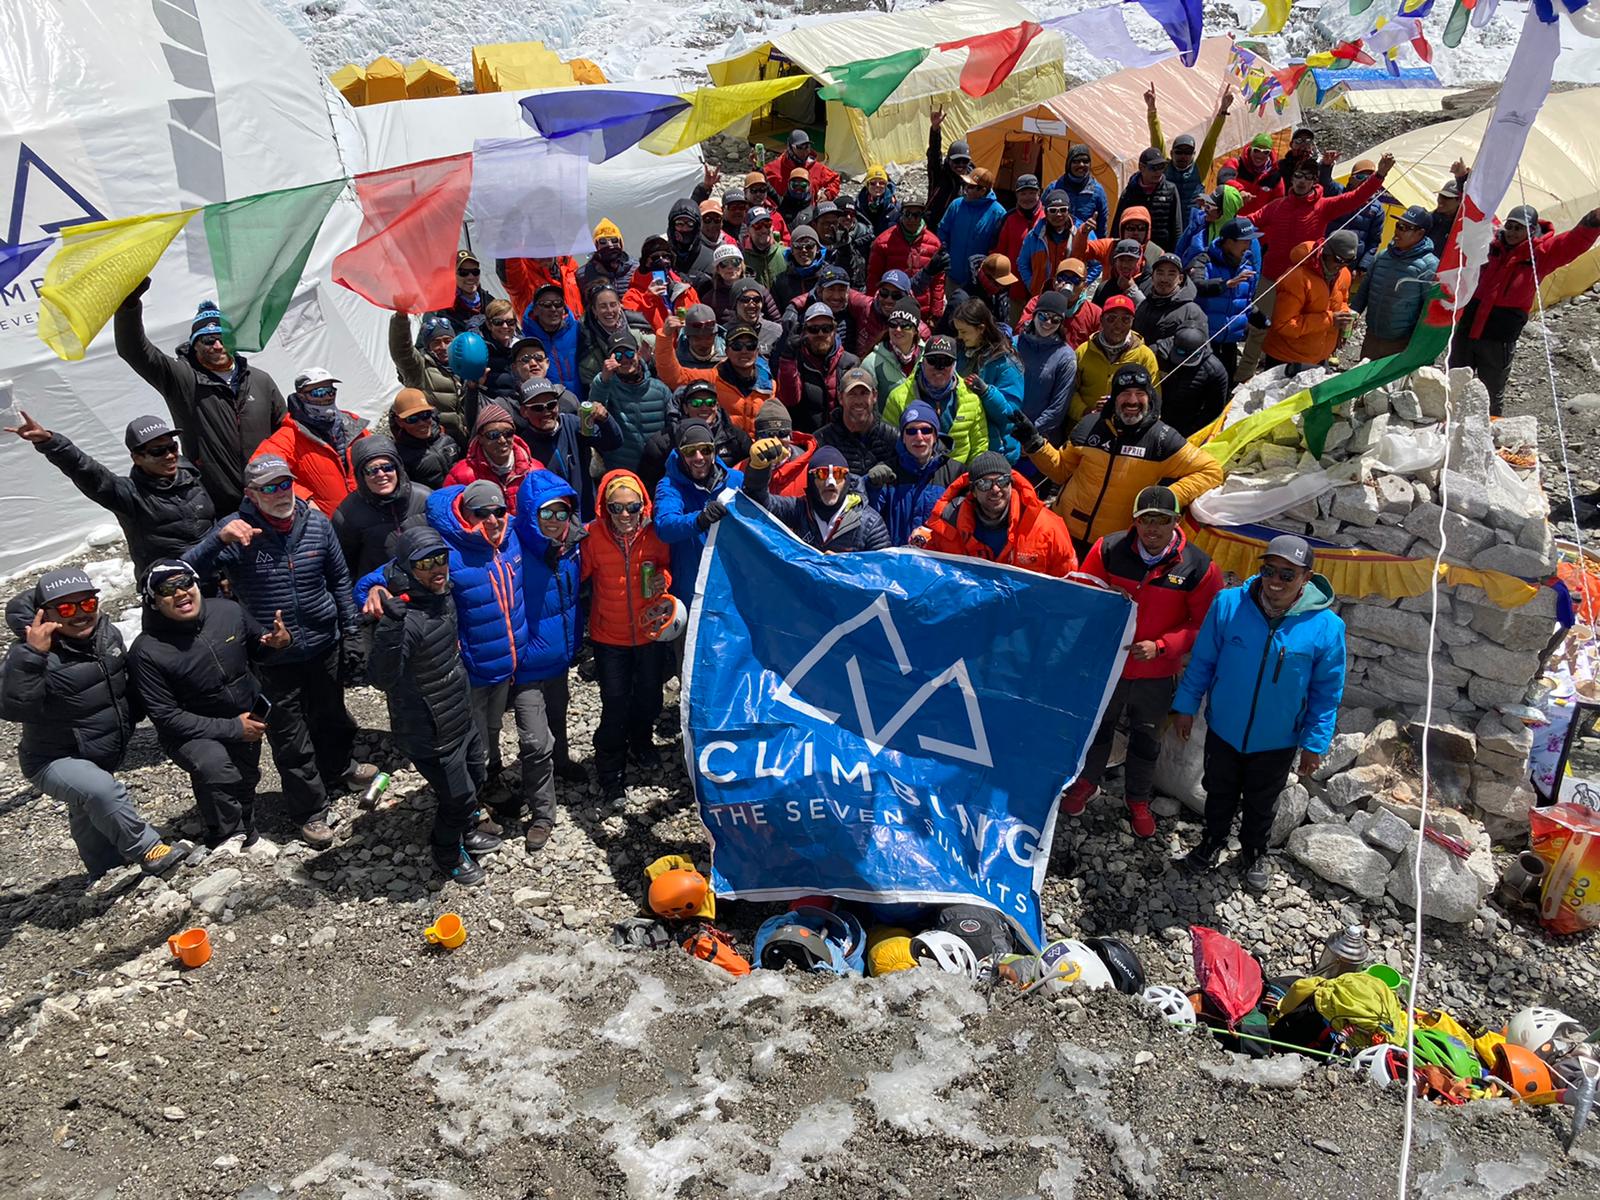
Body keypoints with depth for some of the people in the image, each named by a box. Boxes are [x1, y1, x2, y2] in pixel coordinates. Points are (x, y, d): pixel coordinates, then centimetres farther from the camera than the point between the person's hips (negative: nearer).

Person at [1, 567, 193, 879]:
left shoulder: (107, 634, -6)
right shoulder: (33, 654, -27)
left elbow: (124, 683, 13)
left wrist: (132, 716, 18)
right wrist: (31, 654, -48)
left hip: (104, 756, 7)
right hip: (55, 761, -7)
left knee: (91, 816, 28)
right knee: (103, 791, -35)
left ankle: (104, 878, 49)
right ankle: (148, 851, -18)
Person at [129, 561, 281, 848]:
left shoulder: (227, 611, -13)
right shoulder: (146, 652, -23)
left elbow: (257, 643, 8)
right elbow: (166, 716, -21)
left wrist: (277, 641, -18)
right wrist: (232, 728, -26)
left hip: (246, 721, 5)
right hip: (191, 733, -5)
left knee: (244, 779, 22)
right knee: (215, 765, -33)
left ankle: (243, 833, 51)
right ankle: (227, 840, -11)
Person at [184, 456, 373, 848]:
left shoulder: (316, 521, -7)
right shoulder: (237, 530, -17)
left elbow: (339, 579, 4)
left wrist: (350, 633, 6)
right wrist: (219, 540, -43)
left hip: (324, 646, 3)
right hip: (272, 659, -3)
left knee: (331, 718, 25)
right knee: (290, 740, 9)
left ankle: (337, 769, 53)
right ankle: (310, 810, 26)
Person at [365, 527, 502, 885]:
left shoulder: (444, 597, -3)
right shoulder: (406, 618, -31)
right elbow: (383, 678, -35)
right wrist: (390, 626, -37)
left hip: (461, 717, 9)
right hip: (431, 734, -8)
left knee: (474, 780, 27)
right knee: (458, 796, 9)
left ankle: (464, 835, 54)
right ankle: (448, 855, 38)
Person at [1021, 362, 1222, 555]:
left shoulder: (1162, 438, -10)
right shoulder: (1090, 425, -1)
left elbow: (1211, 471, -7)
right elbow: (1062, 469, 11)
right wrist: (1033, 442, -3)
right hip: (1065, 533, 3)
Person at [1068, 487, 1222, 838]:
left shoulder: (1199, 568, -18)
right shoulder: (1108, 550, -16)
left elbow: (1205, 626, -11)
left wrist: (1161, 646, -22)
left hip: (1157, 674, 0)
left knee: (1146, 740, 21)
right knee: (1098, 728, 23)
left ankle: (1138, 799, 44)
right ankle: (1087, 781, 49)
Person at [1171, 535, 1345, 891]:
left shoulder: (1326, 627, -21)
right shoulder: (1229, 604, -20)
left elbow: (1326, 692, -8)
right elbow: (1202, 660, -7)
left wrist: (1315, 743, -5)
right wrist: (1185, 706, -2)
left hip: (1277, 742, 0)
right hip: (1223, 729, 0)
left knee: (1261, 803, 24)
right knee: (1219, 794, 24)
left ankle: (1254, 853, 50)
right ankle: (1213, 842, 50)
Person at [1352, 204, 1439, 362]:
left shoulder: (1428, 265, -13)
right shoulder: (1383, 255, 6)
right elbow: (1365, 288, 14)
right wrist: (1353, 311, -3)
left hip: (1402, 344, -6)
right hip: (1372, 336, 6)